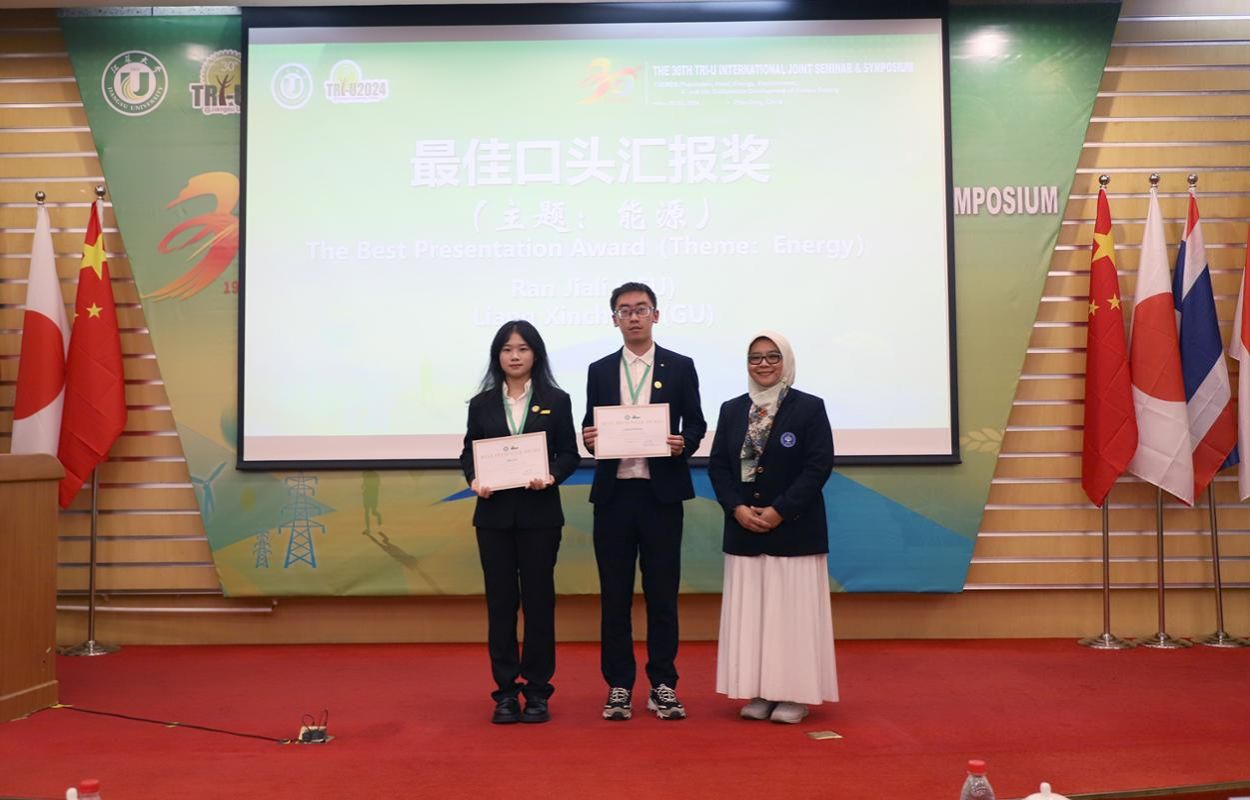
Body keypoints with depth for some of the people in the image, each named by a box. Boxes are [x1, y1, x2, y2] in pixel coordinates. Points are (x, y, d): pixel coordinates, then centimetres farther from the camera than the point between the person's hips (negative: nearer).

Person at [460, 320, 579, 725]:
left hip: (539, 514, -1)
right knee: (500, 600, 5)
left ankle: (537, 691, 14)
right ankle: (506, 691, 13)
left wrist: (551, 476, -17)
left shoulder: (556, 401, 4)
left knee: (538, 599, 3)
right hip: (494, 514, 1)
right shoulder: (482, 403, 8)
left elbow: (569, 454, 2)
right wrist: (474, 480, -12)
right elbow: (469, 452, 8)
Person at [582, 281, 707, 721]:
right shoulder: (599, 371, 10)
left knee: (663, 592, 5)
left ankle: (663, 685, 15)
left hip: (661, 492, -1)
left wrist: (684, 443, -15)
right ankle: (619, 686, 16)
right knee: (614, 594, 6)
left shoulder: (680, 367, 5)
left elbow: (696, 423, 6)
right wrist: (588, 437, -12)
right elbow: (591, 428, 11)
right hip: (613, 493, 2)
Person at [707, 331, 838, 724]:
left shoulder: (810, 407, -1)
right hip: (744, 529, 4)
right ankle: (759, 692, 15)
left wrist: (780, 510, -15)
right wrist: (737, 508, -10)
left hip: (794, 530, -3)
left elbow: (820, 466, -8)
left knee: (792, 611, 0)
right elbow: (717, 465, 6)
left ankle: (795, 695, 10)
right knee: (750, 612, 5)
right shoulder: (731, 410, 10)